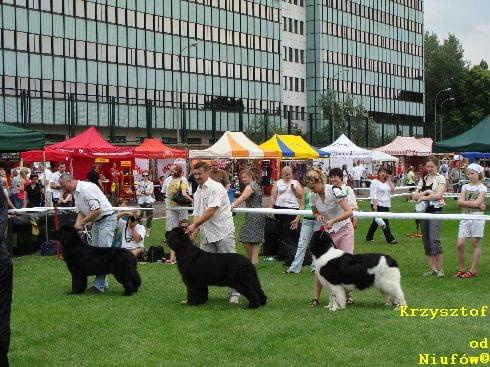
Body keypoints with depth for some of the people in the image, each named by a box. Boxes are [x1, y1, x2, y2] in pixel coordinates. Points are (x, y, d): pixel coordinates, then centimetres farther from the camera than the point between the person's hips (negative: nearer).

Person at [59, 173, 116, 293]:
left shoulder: (86, 188, -21)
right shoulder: (76, 192, 9)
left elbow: (96, 210, -25)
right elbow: (81, 212, 14)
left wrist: (81, 223, -18)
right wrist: (77, 225, -5)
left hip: (106, 219, -10)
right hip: (96, 221, 10)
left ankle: (99, 285, -13)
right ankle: (102, 282, 14)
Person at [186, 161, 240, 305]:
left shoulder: (215, 187, -9)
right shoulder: (197, 193, 16)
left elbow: (211, 210, -18)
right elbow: (197, 214, 14)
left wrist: (194, 225, -17)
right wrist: (193, 232, 0)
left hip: (222, 231, -7)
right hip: (206, 234, 7)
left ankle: (234, 294, 5)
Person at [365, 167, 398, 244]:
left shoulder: (387, 182, 15)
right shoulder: (375, 182, -5)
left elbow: (393, 190, 3)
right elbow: (373, 194, -12)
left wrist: (389, 180, 3)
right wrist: (374, 205, -21)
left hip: (386, 205, 7)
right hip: (378, 205, -7)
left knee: (376, 222, 13)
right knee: (385, 222, -11)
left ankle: (369, 237, 24)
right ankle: (390, 239, -11)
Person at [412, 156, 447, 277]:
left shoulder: (440, 178, 0)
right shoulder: (423, 179, 15)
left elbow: (438, 195, -13)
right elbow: (415, 196, 9)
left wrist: (422, 197, -7)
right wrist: (426, 192, -8)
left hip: (435, 210, -6)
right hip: (423, 211, 6)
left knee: (434, 239, -17)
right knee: (426, 241, 5)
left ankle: (440, 268, -10)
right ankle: (432, 268, 11)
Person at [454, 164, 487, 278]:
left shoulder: (482, 188, -1)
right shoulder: (465, 187, 12)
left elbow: (477, 203, -14)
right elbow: (460, 202, -2)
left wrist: (465, 202, -4)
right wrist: (475, 204, -10)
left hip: (477, 217, -4)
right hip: (465, 217, 4)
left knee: (475, 244, 2)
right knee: (460, 244, -2)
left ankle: (473, 270, 7)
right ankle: (461, 269, 10)